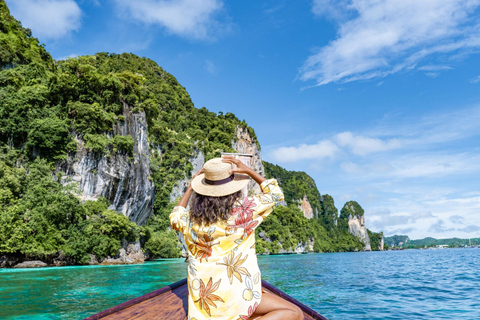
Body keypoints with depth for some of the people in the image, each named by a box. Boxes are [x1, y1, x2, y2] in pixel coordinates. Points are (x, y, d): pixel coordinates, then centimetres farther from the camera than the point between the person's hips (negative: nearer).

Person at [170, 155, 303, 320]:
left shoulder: (191, 218, 1)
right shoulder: (243, 210, -10)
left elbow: (175, 219, 27)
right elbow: (276, 195, 7)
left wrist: (190, 187, 25)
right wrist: (248, 170, 3)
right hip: (235, 295, -5)